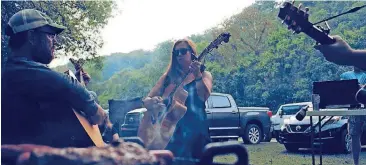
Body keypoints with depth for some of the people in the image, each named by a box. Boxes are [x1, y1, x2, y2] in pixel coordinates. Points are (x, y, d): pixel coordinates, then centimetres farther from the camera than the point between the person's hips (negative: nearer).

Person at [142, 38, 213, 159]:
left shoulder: (204, 75, 7)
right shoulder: (168, 76, 14)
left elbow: (204, 97, -13)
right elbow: (146, 100, 10)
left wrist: (197, 76, -28)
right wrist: (151, 101, -13)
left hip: (195, 130, -2)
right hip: (170, 131, 2)